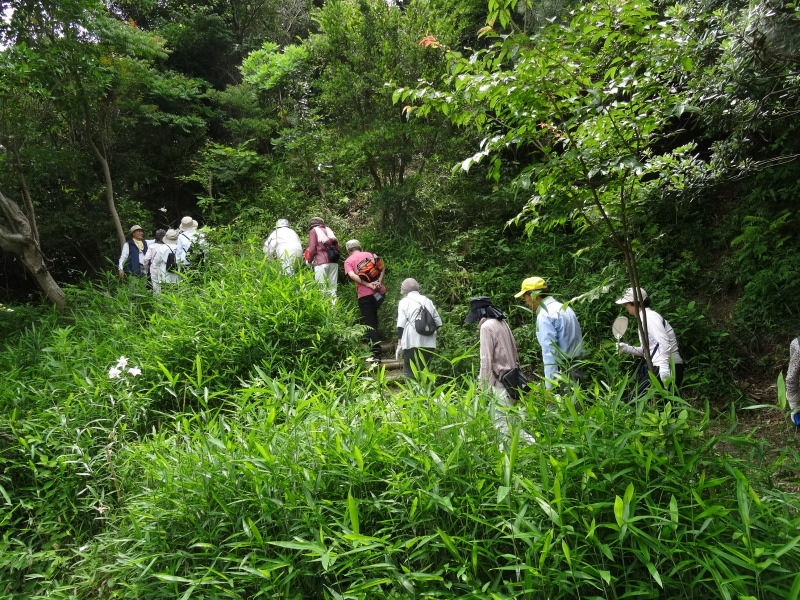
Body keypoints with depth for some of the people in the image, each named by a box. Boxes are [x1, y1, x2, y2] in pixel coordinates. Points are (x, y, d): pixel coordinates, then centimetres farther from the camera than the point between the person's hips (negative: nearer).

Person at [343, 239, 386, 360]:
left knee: (368, 324, -1)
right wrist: (379, 281, -8)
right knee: (374, 319, 23)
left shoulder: (348, 261, 7)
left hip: (364, 294, -4)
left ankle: (376, 353, -8)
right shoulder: (369, 254, 17)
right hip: (379, 291, 4)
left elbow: (352, 275, -11)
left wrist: (368, 285, -14)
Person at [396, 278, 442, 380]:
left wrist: (399, 343, -3)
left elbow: (401, 324, -4)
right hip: (428, 343, 5)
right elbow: (438, 322, 15)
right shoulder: (427, 301, 18)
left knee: (409, 371, 0)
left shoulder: (404, 302, 4)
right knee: (423, 370, 13)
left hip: (412, 343, -5)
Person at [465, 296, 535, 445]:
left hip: (500, 381, -9)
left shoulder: (487, 326, -12)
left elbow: (486, 358, -15)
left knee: (503, 422, -8)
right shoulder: (503, 323, 13)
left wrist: (483, 382, -10)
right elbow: (514, 350, 17)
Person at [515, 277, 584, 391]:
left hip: (562, 372, -9)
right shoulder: (565, 307, 14)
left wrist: (549, 385, -21)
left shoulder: (544, 315, -14)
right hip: (575, 367, 9)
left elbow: (549, 352, -20)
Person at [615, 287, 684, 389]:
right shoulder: (645, 317, 20)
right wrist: (627, 348, 10)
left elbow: (664, 343, -21)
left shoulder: (649, 316, -10)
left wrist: (664, 367, -28)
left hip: (668, 368, -10)